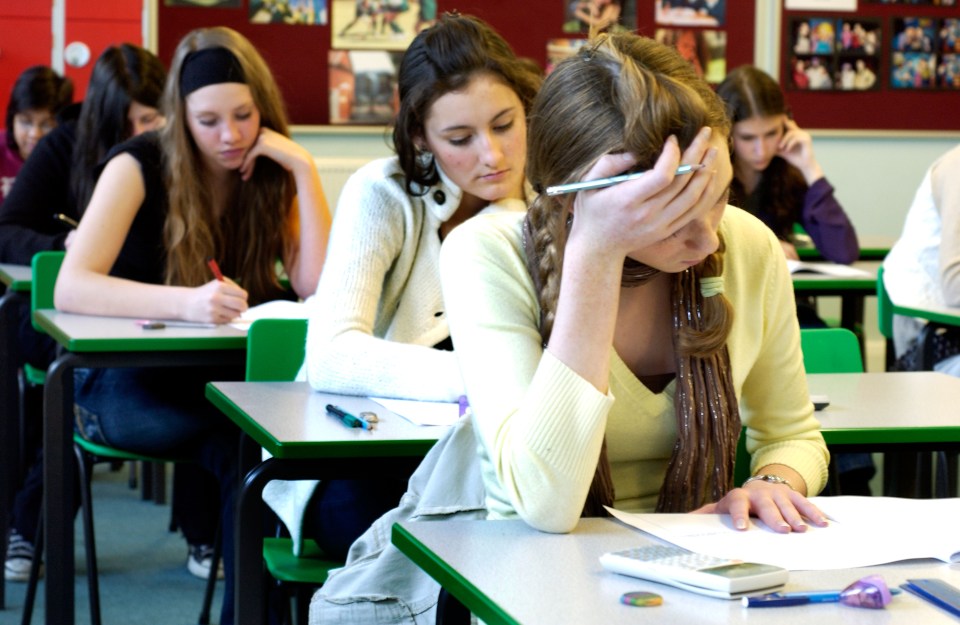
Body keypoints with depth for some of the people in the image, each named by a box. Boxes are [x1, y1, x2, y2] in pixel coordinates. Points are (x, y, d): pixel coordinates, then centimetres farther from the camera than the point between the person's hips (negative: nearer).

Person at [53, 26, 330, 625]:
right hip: (129, 383, -3)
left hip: (226, 377, 3)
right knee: (248, 433, -34)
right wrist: (185, 301, -39)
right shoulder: (140, 165, -10)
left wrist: (305, 170, -17)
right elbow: (70, 287, -23)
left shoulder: (272, 176, 1)